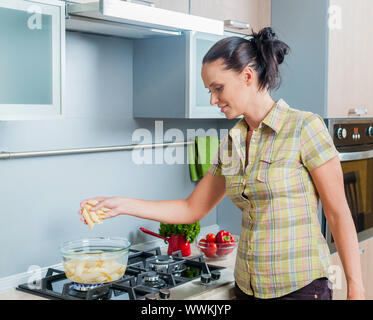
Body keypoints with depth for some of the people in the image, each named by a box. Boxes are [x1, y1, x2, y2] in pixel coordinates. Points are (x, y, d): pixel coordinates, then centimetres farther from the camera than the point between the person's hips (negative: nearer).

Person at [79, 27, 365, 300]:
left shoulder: (304, 127, -12)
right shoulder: (231, 145, 5)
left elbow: (339, 215, -11)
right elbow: (192, 209, 11)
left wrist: (355, 289, -11)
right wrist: (121, 205, 6)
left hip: (300, 287, -6)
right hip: (247, 287, 6)